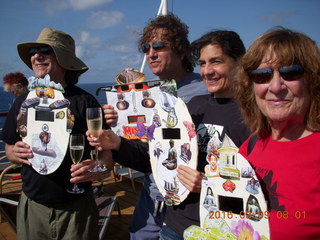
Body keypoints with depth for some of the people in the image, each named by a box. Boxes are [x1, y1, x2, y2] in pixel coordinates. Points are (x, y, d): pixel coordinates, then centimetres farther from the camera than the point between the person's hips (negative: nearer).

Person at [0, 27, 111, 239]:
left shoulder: (84, 101, -11)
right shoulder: (23, 102, 2)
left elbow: (105, 149, -8)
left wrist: (98, 168, -29)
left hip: (77, 207, -3)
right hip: (32, 205, 4)